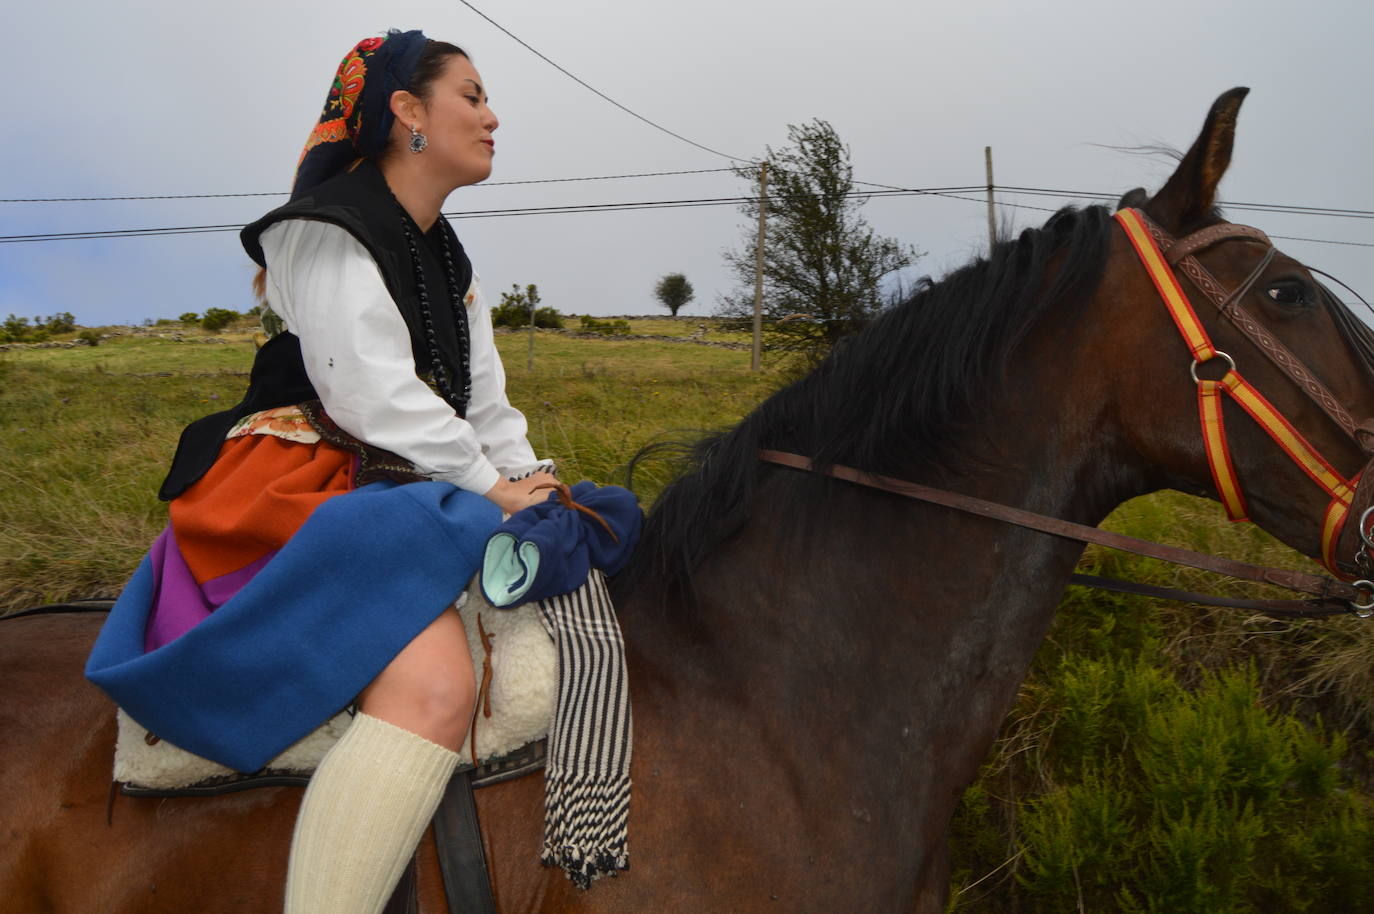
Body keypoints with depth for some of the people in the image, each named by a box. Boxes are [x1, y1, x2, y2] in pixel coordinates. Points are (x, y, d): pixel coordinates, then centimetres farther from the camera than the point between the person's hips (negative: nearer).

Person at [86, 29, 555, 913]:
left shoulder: (450, 260, 20)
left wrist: (529, 479, 0)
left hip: (402, 488, 10)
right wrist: (488, 486, -12)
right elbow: (371, 393, -18)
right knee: (435, 691, -33)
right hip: (304, 485, -10)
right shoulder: (331, 228, -9)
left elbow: (486, 403, 16)